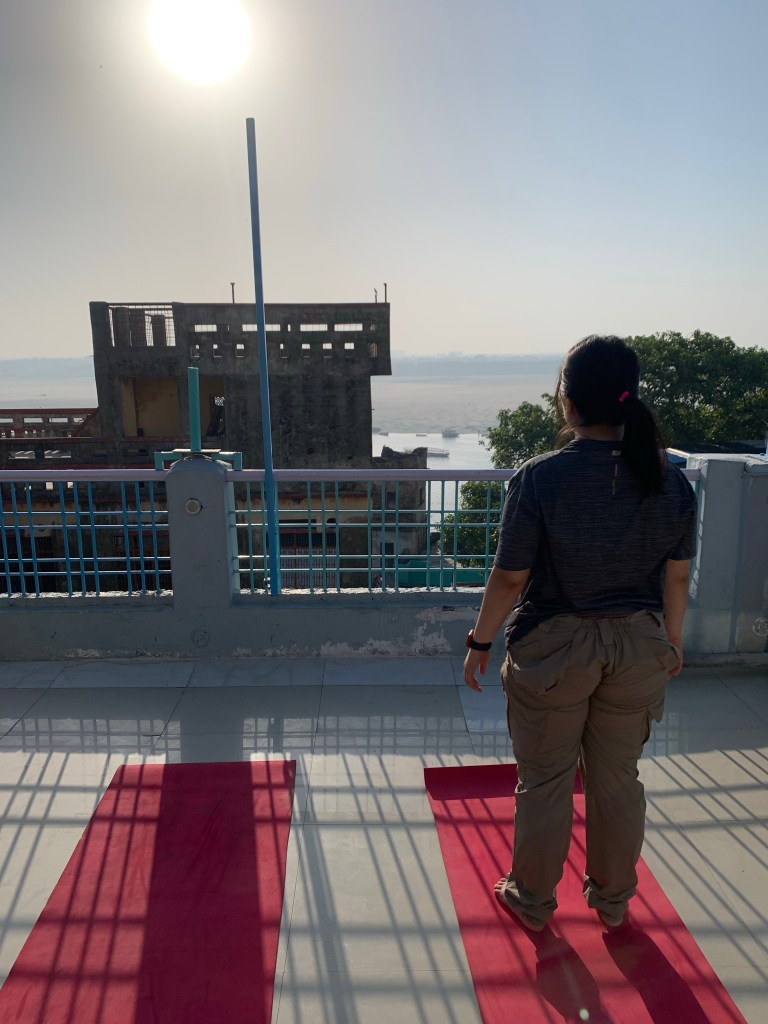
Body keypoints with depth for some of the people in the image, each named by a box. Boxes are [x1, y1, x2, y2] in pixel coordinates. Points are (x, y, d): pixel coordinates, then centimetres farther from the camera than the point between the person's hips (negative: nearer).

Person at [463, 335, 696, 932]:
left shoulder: (540, 478, -19)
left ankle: (533, 900, 36)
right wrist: (672, 639, 18)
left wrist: (481, 641, -1)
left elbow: (510, 577, -14)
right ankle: (613, 900, 42)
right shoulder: (671, 480, -6)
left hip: (553, 648, -4)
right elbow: (677, 576, 3)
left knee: (545, 782, 15)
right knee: (618, 779, 21)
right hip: (637, 648, 4)